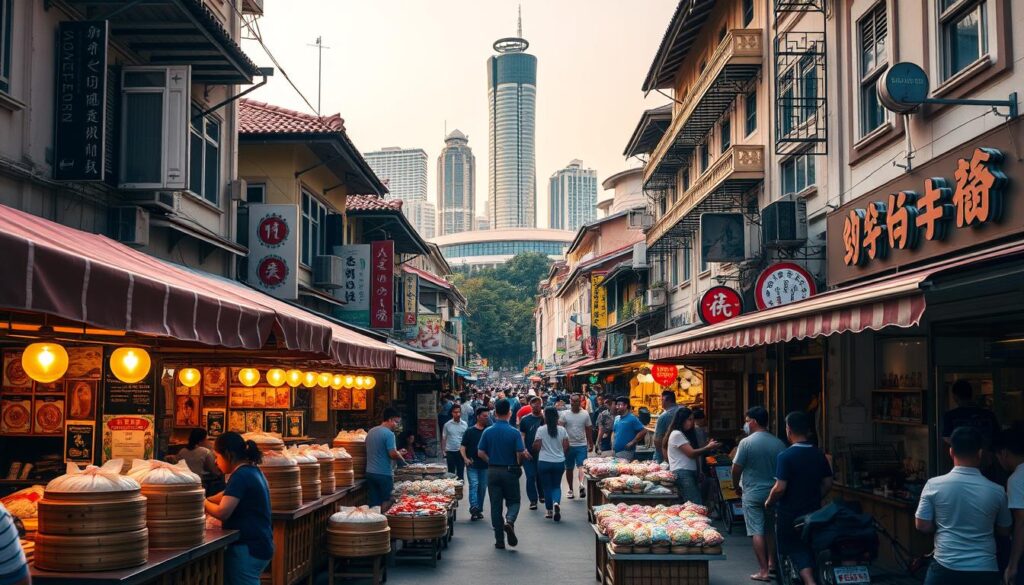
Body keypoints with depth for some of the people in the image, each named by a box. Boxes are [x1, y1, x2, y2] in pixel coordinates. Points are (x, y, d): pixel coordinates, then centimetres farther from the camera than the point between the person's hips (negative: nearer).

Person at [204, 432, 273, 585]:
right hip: (258, 544, 9)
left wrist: (202, 503, -6)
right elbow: (229, 497, 23)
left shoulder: (241, 476, -18)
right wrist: (206, 501, 11)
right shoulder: (252, 471, 12)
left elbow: (222, 512, -23)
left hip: (247, 548, -9)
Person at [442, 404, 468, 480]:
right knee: (451, 472, 7)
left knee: (461, 472, 8)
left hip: (461, 451, 1)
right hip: (450, 451, -1)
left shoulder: (465, 424, 0)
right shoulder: (447, 424, -2)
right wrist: (444, 450, -3)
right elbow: (444, 438, 3)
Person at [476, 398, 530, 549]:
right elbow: (521, 454, -13)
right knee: (513, 501, 12)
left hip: (492, 471, 2)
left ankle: (499, 540, 9)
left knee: (495, 505, 8)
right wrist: (517, 463, 9)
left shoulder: (487, 432, -2)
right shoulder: (514, 433, -10)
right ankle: (509, 521, -19)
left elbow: (480, 453, -2)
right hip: (510, 471, -2)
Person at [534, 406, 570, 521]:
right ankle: (556, 502, -15)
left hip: (544, 462, -2)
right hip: (559, 462, 2)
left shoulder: (541, 430, -10)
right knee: (556, 485, 13)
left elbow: (536, 446, -9)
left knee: (547, 486, 11)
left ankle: (549, 510, 14)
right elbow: (567, 446, -1)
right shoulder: (562, 430, -3)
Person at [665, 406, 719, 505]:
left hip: (690, 473, 10)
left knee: (701, 503, 0)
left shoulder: (683, 434, 24)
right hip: (682, 473, -10)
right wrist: (708, 448, -1)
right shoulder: (677, 434, -8)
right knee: (697, 506, -18)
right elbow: (691, 453, -10)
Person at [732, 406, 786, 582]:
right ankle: (772, 563, 24)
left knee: (757, 531, -1)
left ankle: (763, 571, -2)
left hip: (752, 493, -4)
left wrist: (737, 487, 8)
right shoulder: (779, 443, -1)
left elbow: (736, 469, -9)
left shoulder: (746, 442, -13)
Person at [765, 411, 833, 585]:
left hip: (790, 514, -5)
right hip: (813, 512, 5)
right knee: (810, 549, 20)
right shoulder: (819, 455, 0)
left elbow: (780, 488, -21)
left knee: (796, 551, 4)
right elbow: (828, 483, 6)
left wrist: (768, 502, -4)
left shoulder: (785, 456, -18)